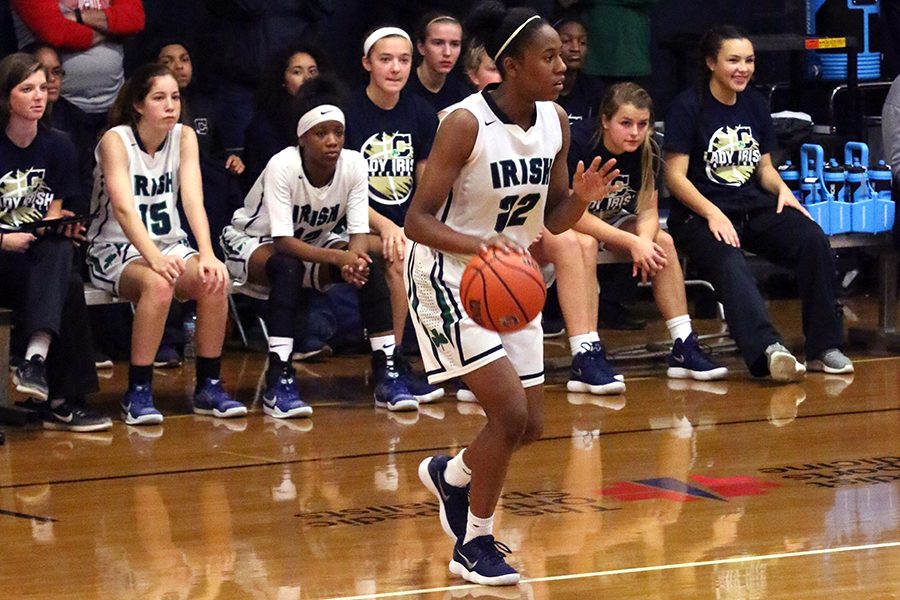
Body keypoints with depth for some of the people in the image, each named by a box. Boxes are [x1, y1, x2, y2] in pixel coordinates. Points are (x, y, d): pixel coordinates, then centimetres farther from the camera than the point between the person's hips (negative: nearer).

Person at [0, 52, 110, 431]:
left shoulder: (57, 147, 9)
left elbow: (54, 214, 11)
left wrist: (60, 227, -12)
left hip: (43, 260, 4)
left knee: (59, 249, -34)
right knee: (69, 288, -32)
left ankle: (37, 359, -46)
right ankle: (59, 400, -32)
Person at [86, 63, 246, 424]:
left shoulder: (184, 137, 1)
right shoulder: (116, 141, -13)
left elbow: (193, 201, -12)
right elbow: (124, 208, -26)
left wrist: (207, 255, -29)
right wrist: (154, 258, -43)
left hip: (170, 245, 5)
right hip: (115, 250, -4)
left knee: (215, 280, -26)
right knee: (158, 284, -36)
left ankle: (209, 387, -12)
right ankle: (138, 393, -26)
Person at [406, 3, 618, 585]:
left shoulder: (556, 121, -4)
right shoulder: (465, 123, -23)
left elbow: (552, 220, 5)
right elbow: (418, 220, -23)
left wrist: (582, 196, -17)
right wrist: (478, 243, -40)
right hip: (449, 277, -7)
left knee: (532, 425, 9)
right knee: (511, 412, -15)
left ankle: (450, 474, 40)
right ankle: (475, 547, 4)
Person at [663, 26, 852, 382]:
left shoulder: (755, 105, 16)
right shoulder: (688, 107, -3)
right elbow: (675, 175, -7)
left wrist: (781, 188, -3)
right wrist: (712, 213, -21)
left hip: (754, 208, 6)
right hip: (699, 216, -6)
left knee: (813, 239, -23)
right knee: (730, 263, -38)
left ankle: (823, 348, -20)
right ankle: (768, 349, -59)